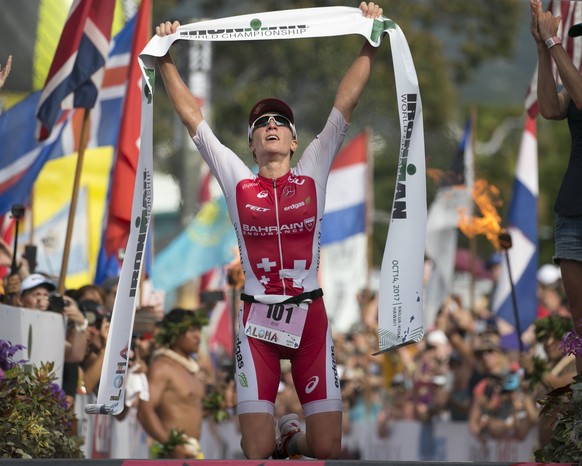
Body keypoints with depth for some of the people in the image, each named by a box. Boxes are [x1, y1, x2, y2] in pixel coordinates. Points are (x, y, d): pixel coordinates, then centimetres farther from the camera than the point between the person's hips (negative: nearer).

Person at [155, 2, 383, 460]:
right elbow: (192, 115, 7)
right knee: (257, 454, -9)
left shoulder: (314, 172, 6)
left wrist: (371, 43, -1)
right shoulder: (237, 180, 6)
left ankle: (291, 432, 31)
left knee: (327, 449, -5)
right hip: (257, 319, 0)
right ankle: (274, 432, 28)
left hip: (310, 315, 1)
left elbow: (346, 101, 3)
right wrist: (165, 60, 4)